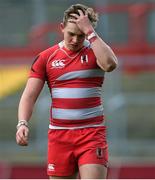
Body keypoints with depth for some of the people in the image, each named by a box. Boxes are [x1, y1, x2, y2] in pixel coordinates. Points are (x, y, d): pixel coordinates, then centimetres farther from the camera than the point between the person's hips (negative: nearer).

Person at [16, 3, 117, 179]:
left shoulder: (96, 51, 2)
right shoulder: (46, 57, 6)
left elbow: (110, 64, -22)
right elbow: (29, 94, 1)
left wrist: (89, 31, -17)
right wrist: (22, 123, -16)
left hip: (92, 134, -2)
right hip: (59, 136, 2)